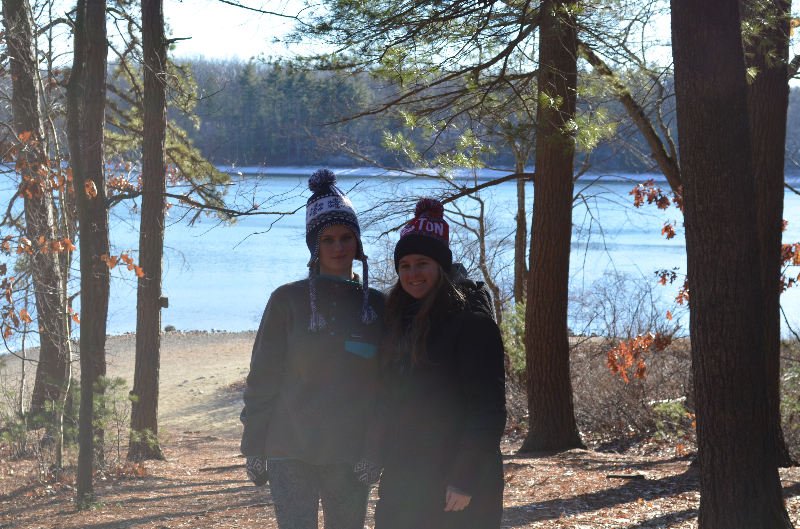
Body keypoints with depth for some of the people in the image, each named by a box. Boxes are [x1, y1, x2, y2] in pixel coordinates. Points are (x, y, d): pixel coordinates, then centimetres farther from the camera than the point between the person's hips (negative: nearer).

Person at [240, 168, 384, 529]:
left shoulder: (376, 306, 8)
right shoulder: (288, 300, 2)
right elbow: (263, 377, 2)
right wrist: (253, 448, -1)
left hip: (351, 457, 2)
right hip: (292, 453, -2)